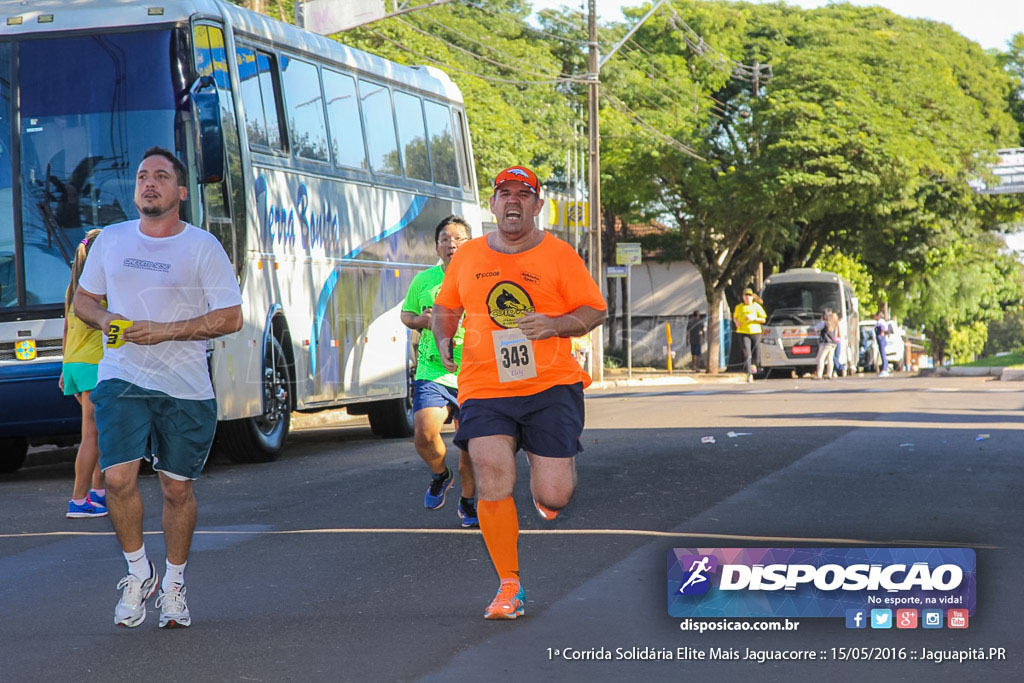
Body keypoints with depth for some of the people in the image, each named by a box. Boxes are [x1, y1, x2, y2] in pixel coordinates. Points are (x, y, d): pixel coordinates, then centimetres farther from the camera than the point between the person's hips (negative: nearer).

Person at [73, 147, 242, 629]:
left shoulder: (203, 246, -1)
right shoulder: (111, 240, 9)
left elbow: (230, 319, -5)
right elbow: (83, 298, 20)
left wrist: (164, 331, -15)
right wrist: (105, 320, -4)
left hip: (186, 389, -1)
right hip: (122, 379, 1)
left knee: (177, 489, 5)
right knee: (118, 477, -14)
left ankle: (174, 585, 24)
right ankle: (138, 572, 7)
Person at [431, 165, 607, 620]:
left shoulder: (559, 255, 3)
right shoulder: (467, 256, 11)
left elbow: (595, 310, 4)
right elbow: (445, 307, 25)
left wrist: (555, 324, -14)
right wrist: (444, 340, 4)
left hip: (550, 384, -1)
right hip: (483, 390, 1)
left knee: (555, 497, -6)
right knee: (492, 484, -16)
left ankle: (546, 478, 35)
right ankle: (509, 587, -2)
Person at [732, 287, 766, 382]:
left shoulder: (756, 307, 3)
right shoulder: (739, 307, 7)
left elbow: (763, 320, 3)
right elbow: (734, 317, 21)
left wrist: (754, 318, -14)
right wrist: (736, 322, -2)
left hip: (755, 332, 1)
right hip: (743, 332, -1)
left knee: (754, 353, 9)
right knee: (747, 353, -15)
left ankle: (753, 364, 45)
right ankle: (749, 374, -19)